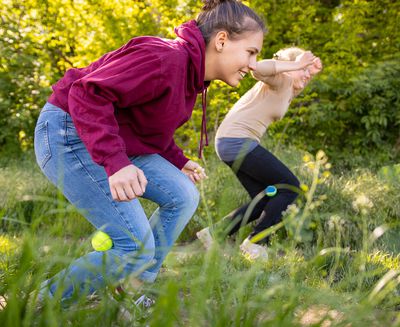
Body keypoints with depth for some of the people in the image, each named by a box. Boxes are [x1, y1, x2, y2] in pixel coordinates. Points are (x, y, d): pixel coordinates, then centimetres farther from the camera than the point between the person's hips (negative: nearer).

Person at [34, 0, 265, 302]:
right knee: (137, 249, -13)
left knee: (184, 197, 5)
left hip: (115, 145, 10)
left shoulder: (191, 72, 9)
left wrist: (178, 161, 8)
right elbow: (87, 93, -30)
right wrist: (115, 163, -38)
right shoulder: (165, 59, -24)